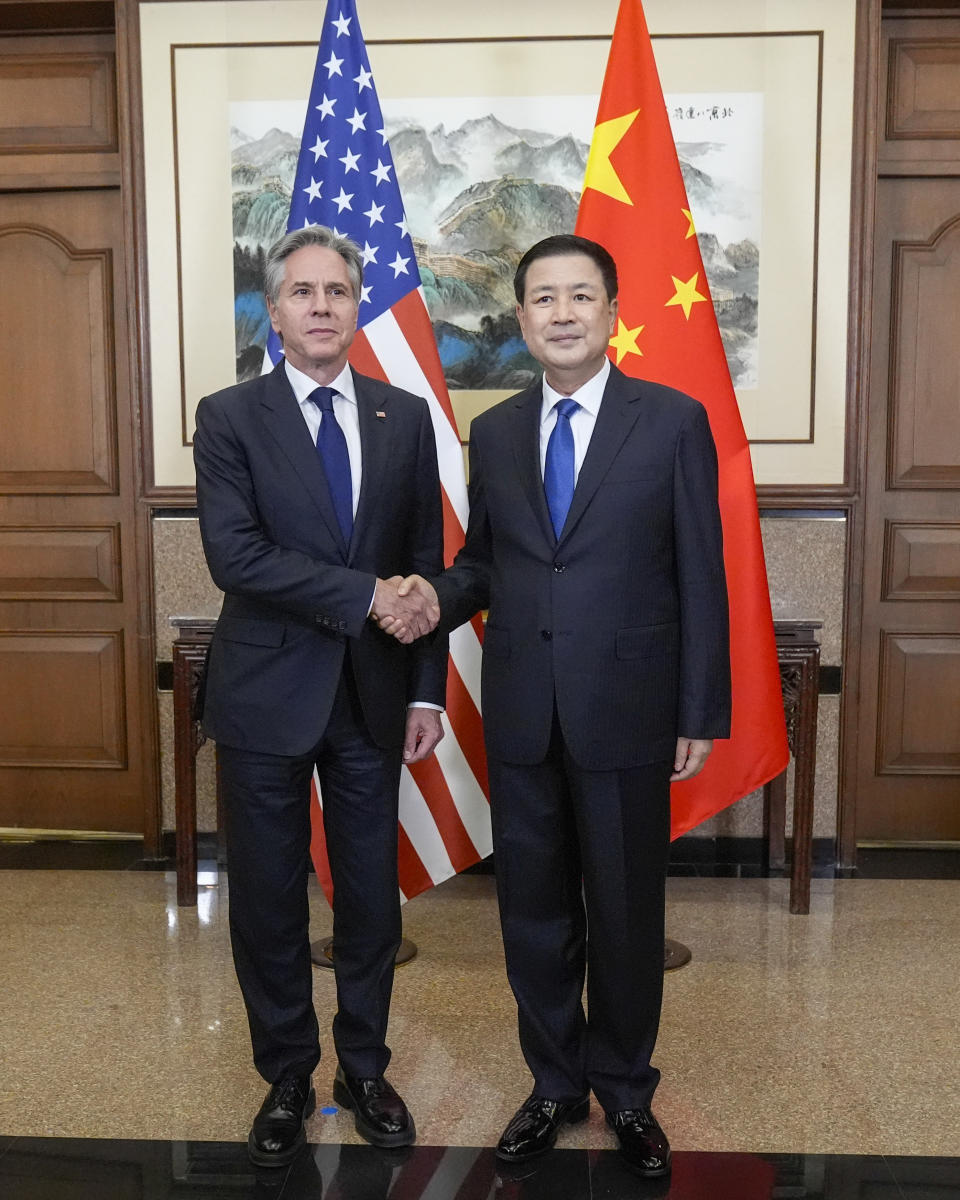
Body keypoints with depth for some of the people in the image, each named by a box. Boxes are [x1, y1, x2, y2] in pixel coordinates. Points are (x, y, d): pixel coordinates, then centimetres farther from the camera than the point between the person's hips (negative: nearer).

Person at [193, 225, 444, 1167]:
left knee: (371, 894, 12)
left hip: (372, 696, 2)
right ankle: (286, 1078, 31)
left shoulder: (405, 418, 5)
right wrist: (365, 593, -19)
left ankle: (363, 1069, 33)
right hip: (266, 697, -2)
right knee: (268, 899, 10)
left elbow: (426, 566, 5)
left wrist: (428, 690, 2)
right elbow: (235, 555, -16)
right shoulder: (229, 418, -3)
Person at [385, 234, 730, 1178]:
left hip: (626, 712, -3)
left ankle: (625, 1090, 33)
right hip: (521, 713, 3)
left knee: (626, 913, 10)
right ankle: (555, 1083, 35)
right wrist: (438, 596, -9)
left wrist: (703, 713, -5)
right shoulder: (494, 433, 8)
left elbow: (700, 577, -4)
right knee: (533, 911, 14)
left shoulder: (674, 421, -3)